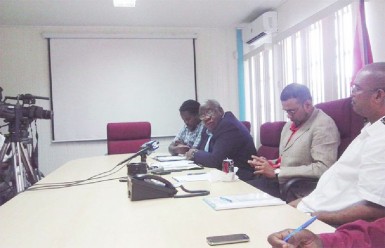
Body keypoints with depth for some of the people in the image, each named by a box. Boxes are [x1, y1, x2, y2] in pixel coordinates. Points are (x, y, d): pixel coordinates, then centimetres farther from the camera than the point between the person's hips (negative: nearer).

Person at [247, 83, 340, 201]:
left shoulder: (323, 125, -12)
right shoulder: (290, 124, 15)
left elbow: (323, 169, -22)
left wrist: (276, 172, -21)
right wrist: (268, 164, 1)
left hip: (298, 191, -8)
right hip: (280, 182, 8)